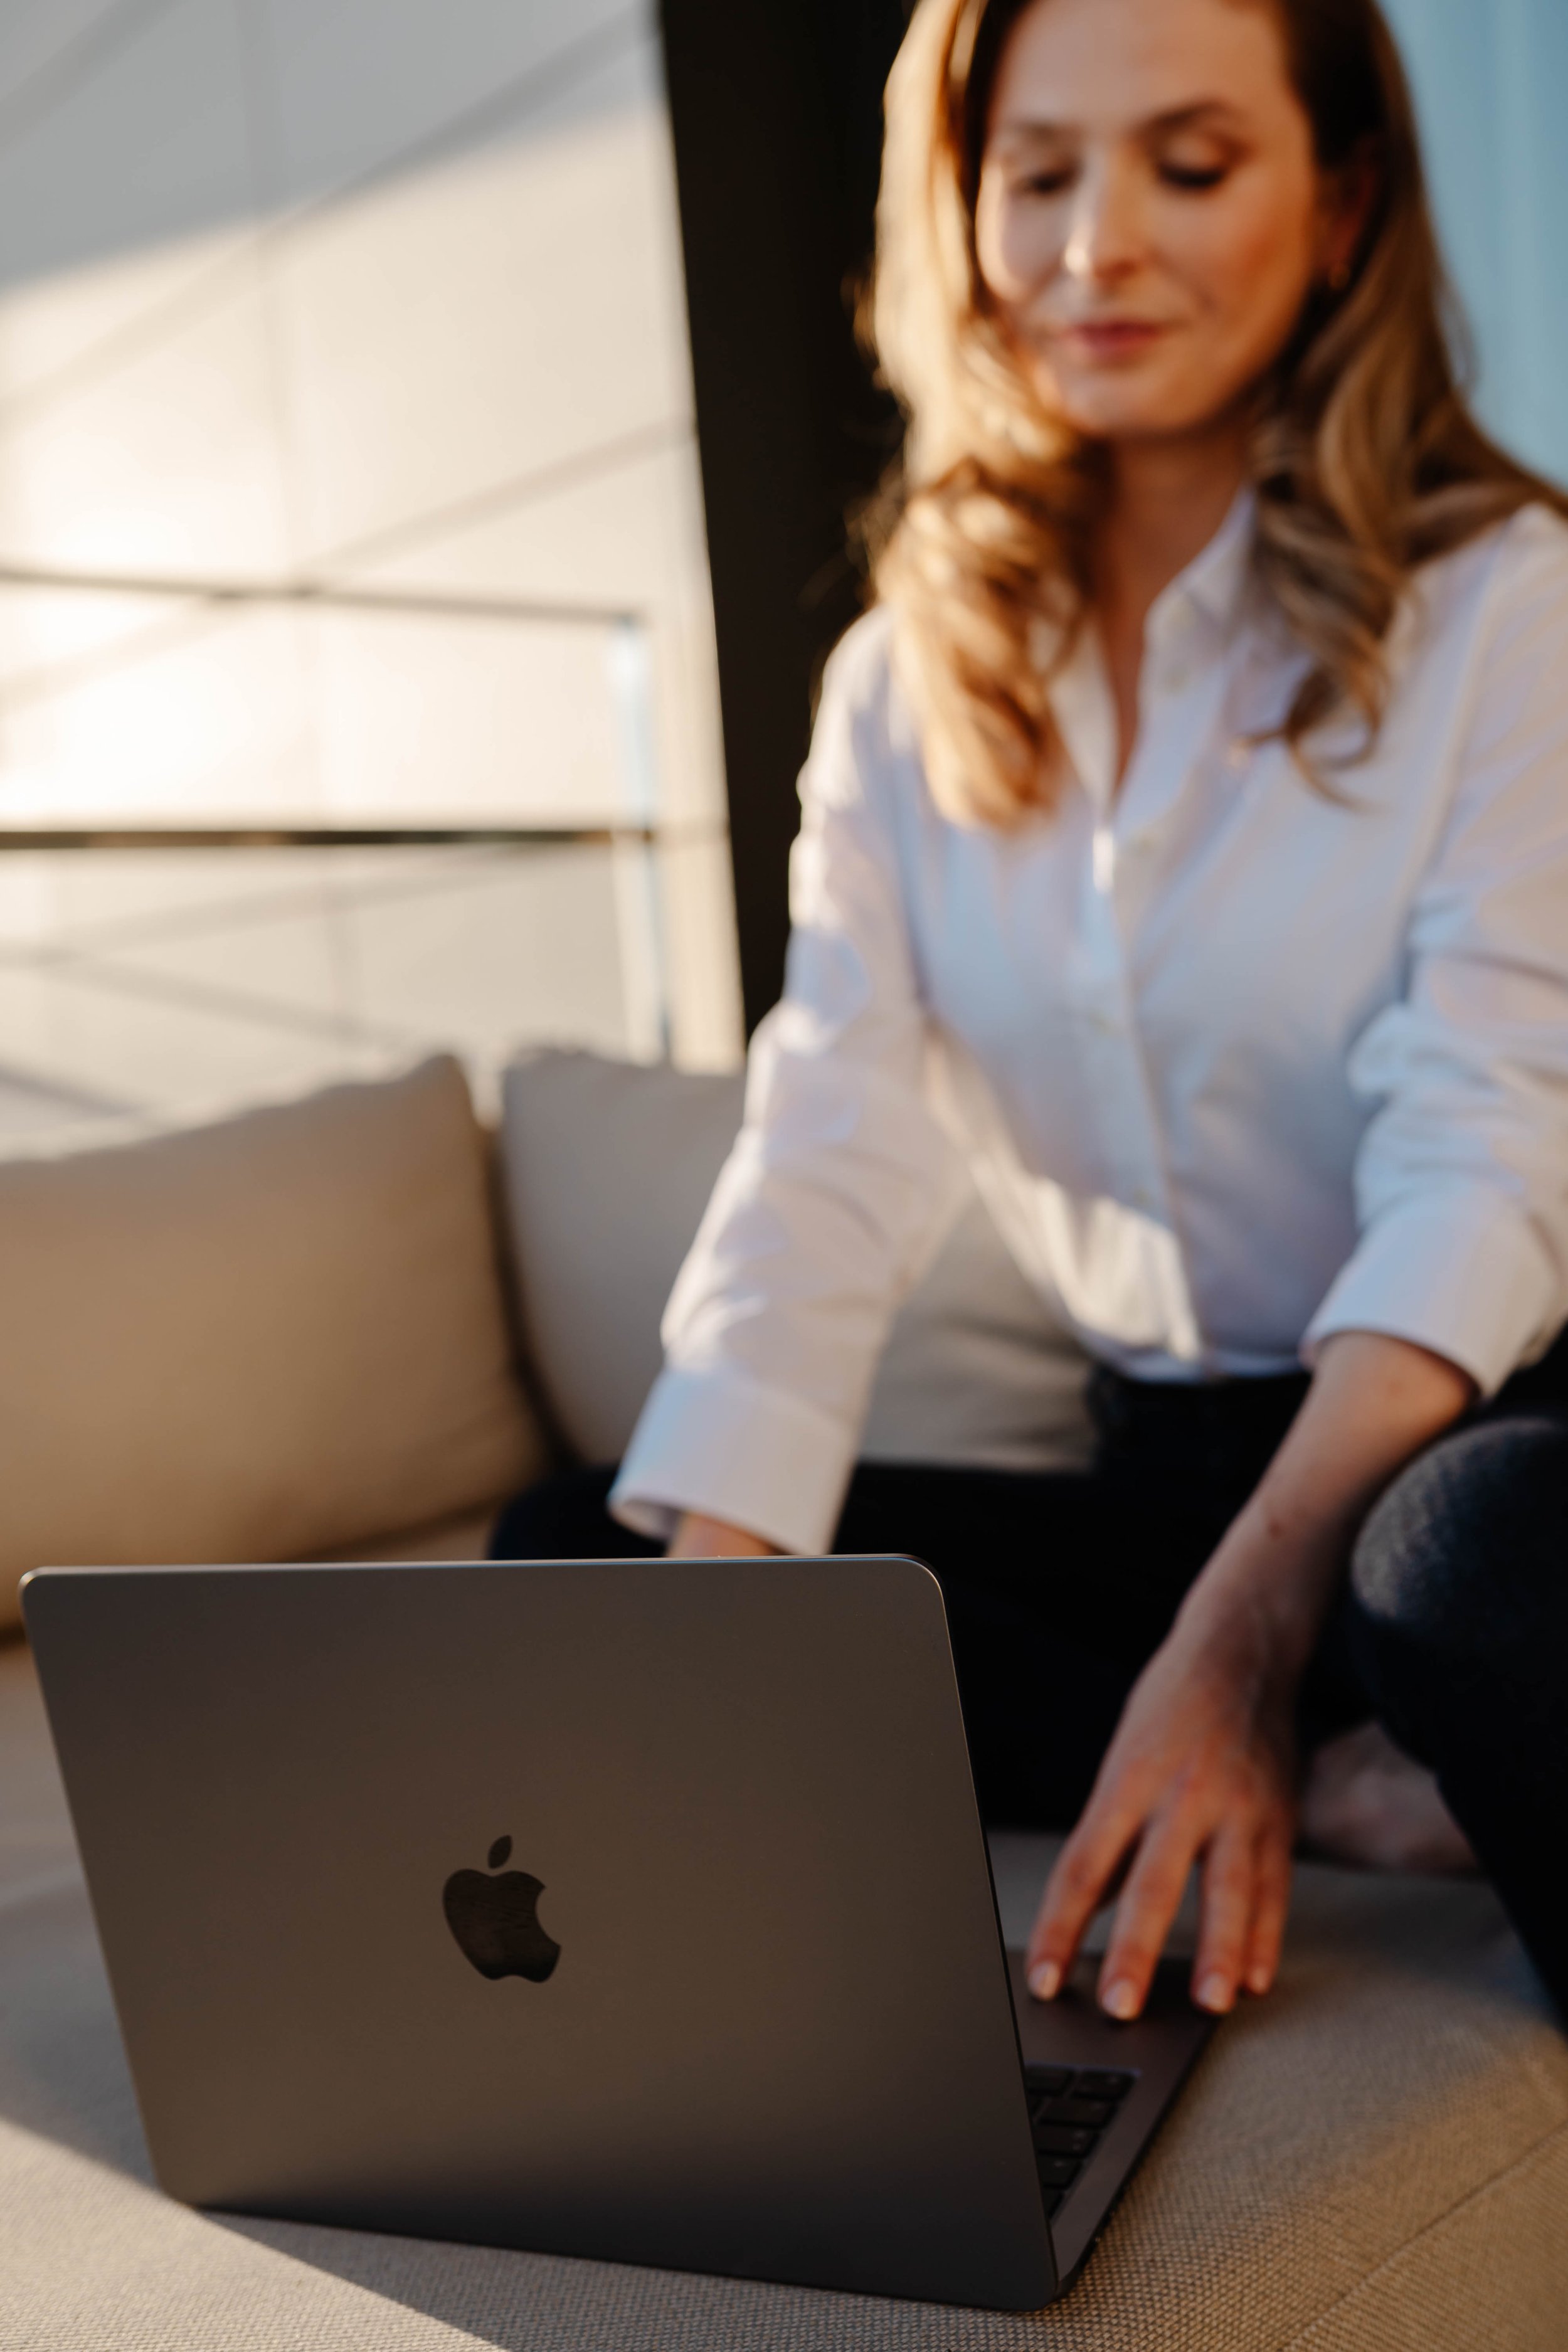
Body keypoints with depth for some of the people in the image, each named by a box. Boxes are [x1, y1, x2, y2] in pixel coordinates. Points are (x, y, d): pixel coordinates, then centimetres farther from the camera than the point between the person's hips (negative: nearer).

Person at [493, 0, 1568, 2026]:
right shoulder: (906, 683, 4)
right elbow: (823, 1174, -8)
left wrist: (1246, 1628, -30)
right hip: (1155, 1466, 6)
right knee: (570, 1552, -12)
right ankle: (1367, 1791, -15)